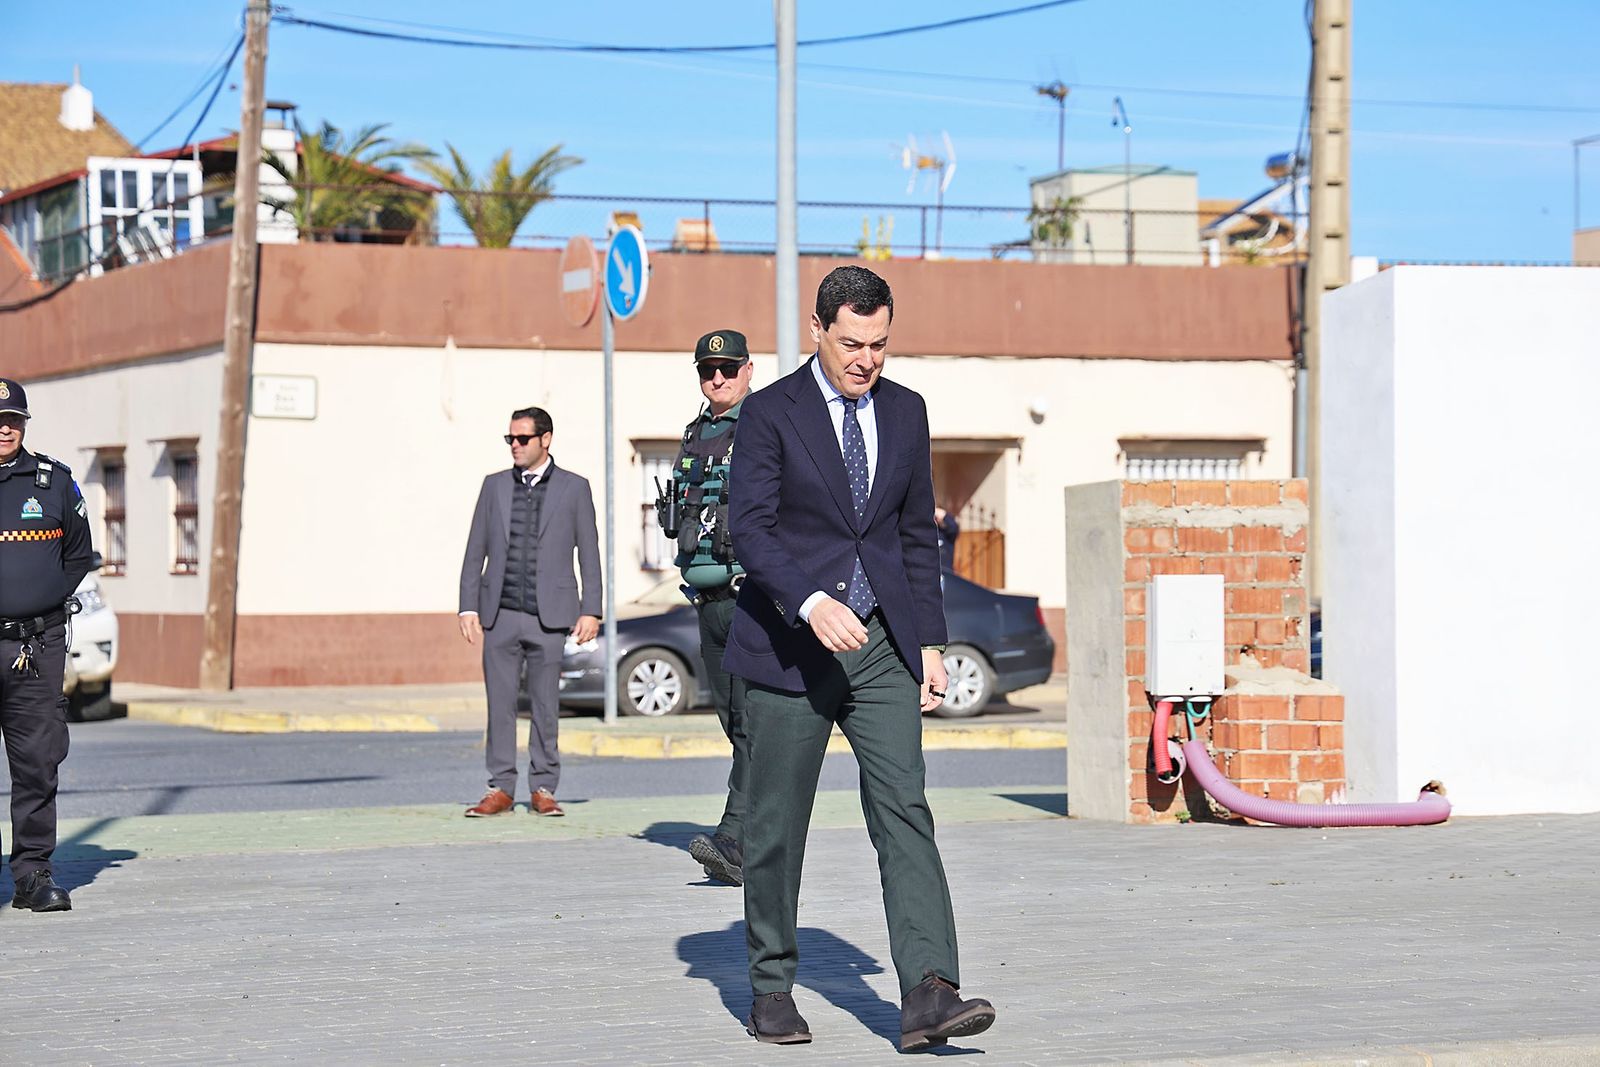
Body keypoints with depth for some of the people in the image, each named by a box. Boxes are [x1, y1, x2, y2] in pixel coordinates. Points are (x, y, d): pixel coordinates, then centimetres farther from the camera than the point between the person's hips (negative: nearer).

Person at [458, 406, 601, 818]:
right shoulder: (495, 486, 11)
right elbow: (475, 551, 12)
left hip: (548, 617, -2)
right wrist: (469, 606, 4)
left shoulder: (574, 488, 5)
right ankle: (501, 788, 7)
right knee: (499, 704, 1)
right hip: (500, 616, 2)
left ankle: (543, 789, 8)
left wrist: (590, 610, -2)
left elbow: (589, 554, 5)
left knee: (546, 706, 2)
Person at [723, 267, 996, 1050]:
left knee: (904, 809, -10)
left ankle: (928, 996, -18)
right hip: (789, 645, -3)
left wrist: (930, 641, 8)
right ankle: (770, 986, 20)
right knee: (777, 824, 4)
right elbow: (749, 528, -13)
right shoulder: (770, 413, -5)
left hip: (882, 645, 3)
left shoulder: (905, 411, 10)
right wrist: (812, 603, -28)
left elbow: (918, 534, 15)